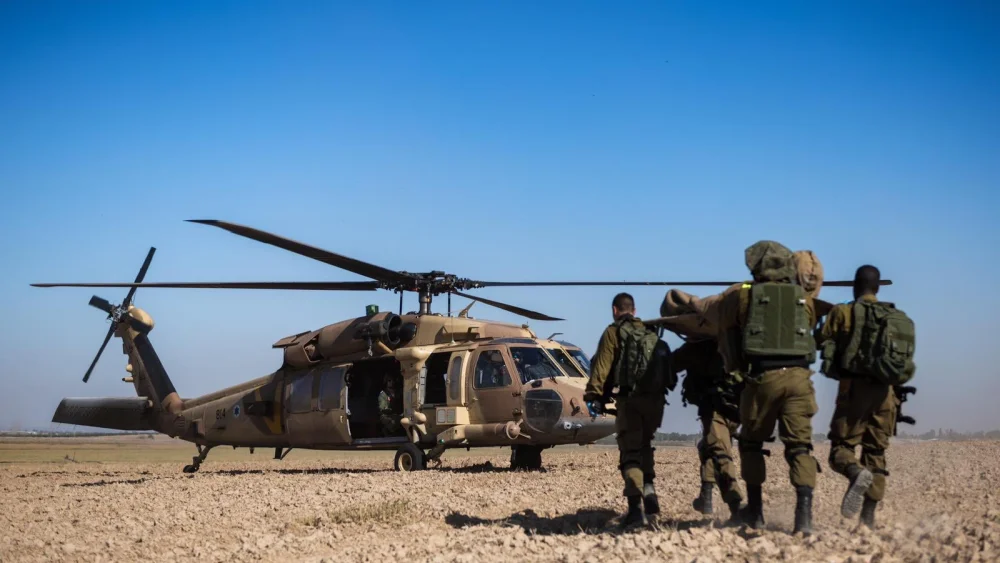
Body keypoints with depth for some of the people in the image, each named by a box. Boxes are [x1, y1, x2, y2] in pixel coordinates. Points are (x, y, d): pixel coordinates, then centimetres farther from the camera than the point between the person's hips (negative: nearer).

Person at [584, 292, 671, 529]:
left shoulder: (614, 332, 1)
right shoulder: (652, 334, 20)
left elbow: (602, 366, -9)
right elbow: (666, 367, 19)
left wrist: (593, 396, -11)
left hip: (630, 400, -5)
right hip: (655, 399, 5)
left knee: (630, 453, -4)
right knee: (644, 446, 23)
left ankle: (636, 507, -14)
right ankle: (648, 488, 6)